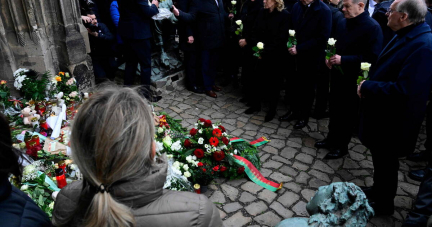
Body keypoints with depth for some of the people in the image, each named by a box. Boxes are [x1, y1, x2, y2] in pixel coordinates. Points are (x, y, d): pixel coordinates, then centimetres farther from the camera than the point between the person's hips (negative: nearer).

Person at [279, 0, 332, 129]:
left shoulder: (324, 11, -15)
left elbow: (323, 37, -18)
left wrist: (299, 48, -20)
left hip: (312, 57, -4)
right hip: (296, 55, 4)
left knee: (307, 88, 10)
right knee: (294, 85, 12)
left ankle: (304, 116, 27)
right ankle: (294, 111, 32)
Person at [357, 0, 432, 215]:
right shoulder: (406, 35, 4)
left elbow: (404, 91, -34)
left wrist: (367, 87, -22)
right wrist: (369, 85, -2)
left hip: (392, 121, -9)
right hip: (381, 114, 9)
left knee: (386, 161, 11)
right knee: (379, 157, 25)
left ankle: (384, 203, 33)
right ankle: (378, 190, 46)